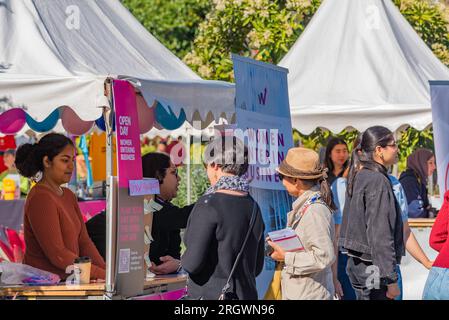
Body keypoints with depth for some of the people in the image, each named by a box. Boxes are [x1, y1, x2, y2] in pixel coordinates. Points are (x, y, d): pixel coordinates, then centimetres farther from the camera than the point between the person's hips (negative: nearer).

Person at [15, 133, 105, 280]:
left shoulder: (68, 196, 16)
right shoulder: (40, 198, -12)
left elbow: (84, 242, 11)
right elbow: (57, 254, -17)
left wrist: (106, 271, -5)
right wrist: (101, 275, -17)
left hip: (65, 282, 8)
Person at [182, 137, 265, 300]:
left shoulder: (209, 205, -14)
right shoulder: (253, 207, 9)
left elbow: (193, 263, -18)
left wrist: (183, 261, 4)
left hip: (209, 296, -8)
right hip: (246, 295, 8)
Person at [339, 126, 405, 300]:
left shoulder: (359, 177, 12)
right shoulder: (377, 181, -16)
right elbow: (380, 235, -19)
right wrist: (391, 279, -18)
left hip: (356, 264, 9)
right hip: (373, 267, -9)